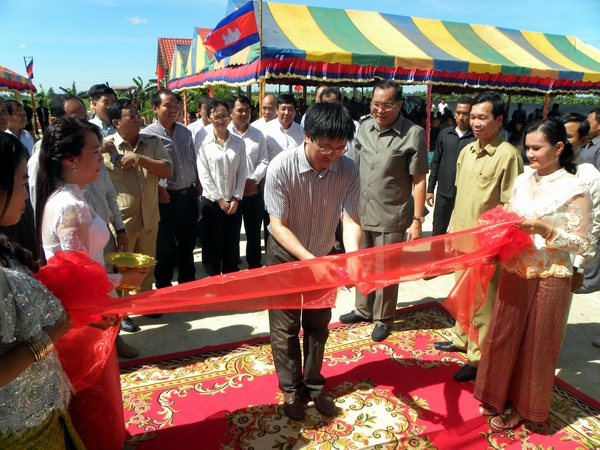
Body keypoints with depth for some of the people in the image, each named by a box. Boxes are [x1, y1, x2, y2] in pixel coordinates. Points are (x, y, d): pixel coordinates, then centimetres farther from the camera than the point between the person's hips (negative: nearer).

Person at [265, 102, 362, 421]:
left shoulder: (348, 170, -19)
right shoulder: (281, 168, -27)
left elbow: (351, 219, -20)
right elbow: (279, 225, -24)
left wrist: (352, 257, -39)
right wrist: (308, 259, -36)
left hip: (323, 255, 3)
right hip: (286, 255, -3)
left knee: (318, 325, 16)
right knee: (285, 328, 8)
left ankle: (313, 385, 37)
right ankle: (291, 389, 30)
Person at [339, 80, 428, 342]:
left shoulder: (413, 134, -11)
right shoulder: (364, 128, 5)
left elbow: (418, 180, -10)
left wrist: (417, 220, -12)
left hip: (391, 217, -5)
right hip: (361, 212, 6)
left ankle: (383, 320, 28)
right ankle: (363, 310, 40)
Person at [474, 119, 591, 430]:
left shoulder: (575, 189, -11)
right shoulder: (523, 181, 5)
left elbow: (581, 243, -11)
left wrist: (544, 229, -23)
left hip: (549, 278, -5)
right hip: (515, 273, 5)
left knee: (535, 344, 10)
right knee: (503, 335, 14)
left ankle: (522, 406, 30)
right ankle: (499, 396, 35)